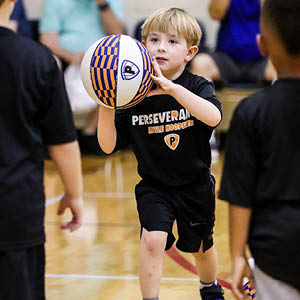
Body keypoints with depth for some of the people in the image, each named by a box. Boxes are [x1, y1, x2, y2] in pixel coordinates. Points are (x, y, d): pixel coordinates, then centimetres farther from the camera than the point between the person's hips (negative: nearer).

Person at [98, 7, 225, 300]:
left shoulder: (197, 87, -15)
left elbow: (213, 116, -39)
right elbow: (108, 145, -11)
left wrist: (172, 88, -49)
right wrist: (107, 106, -28)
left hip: (195, 186, 0)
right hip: (154, 186, 0)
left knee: (201, 247, 20)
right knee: (152, 240, -22)